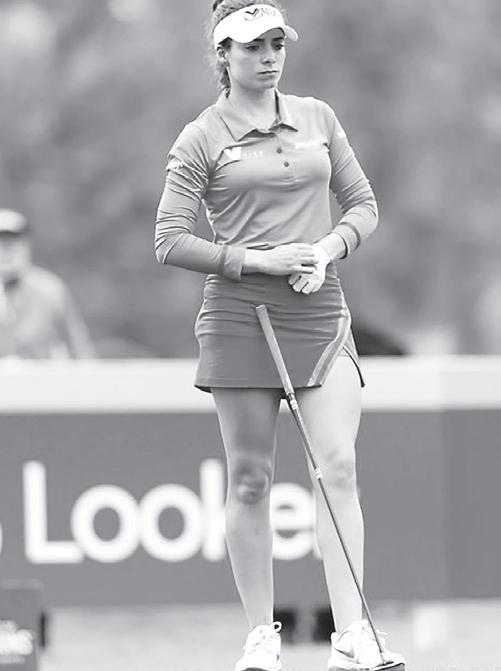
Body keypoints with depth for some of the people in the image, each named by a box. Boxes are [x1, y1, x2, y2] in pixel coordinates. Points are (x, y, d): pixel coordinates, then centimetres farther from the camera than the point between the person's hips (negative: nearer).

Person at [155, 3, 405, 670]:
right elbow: (170, 241, -3)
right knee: (249, 478, 1)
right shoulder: (200, 139, 0)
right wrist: (258, 260, -12)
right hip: (239, 317, -2)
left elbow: (364, 204, 16)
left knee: (338, 466, -11)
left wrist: (328, 248, -4)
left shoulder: (318, 118, 12)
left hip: (320, 313, 2)